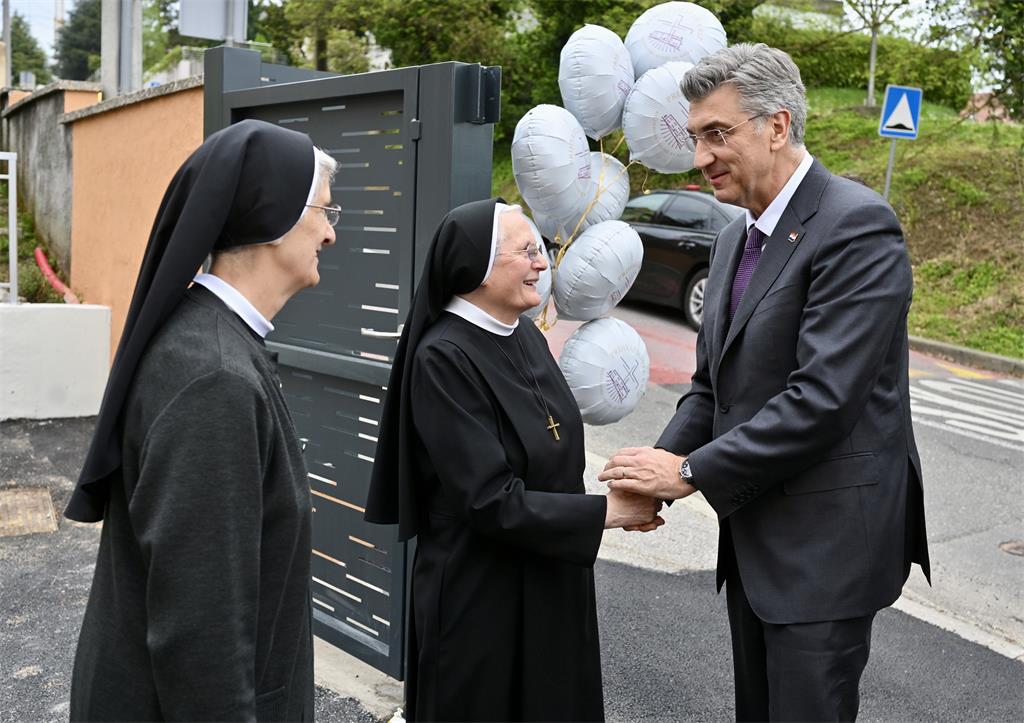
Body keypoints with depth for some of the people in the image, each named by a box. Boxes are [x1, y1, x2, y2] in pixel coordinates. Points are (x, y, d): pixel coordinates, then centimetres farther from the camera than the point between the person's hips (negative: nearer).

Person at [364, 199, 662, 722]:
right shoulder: (443, 358, -22)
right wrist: (606, 512, -18)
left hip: (551, 582, 7)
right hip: (481, 596, -7)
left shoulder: (526, 337, 2)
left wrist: (621, 499, -2)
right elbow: (491, 500, -24)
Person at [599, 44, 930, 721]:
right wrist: (663, 458, -5)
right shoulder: (735, 238, 10)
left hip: (825, 538, -8)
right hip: (754, 533, 8)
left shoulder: (856, 225, -18)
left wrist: (691, 471, -19)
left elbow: (822, 398, -26)